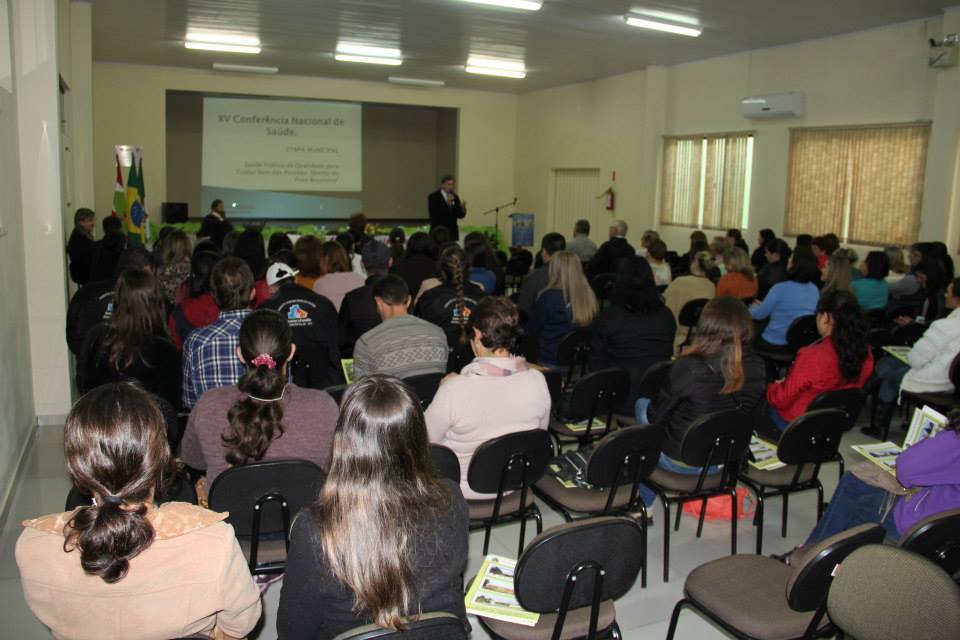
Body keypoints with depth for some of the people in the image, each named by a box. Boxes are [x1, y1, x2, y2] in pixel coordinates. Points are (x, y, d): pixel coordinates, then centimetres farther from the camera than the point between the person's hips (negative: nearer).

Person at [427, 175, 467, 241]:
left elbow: (460, 215, 11)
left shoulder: (455, 197, 11)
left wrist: (463, 208, -11)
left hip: (453, 233, 5)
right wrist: (447, 203, -21)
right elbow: (434, 214, -16)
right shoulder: (433, 197, -4)